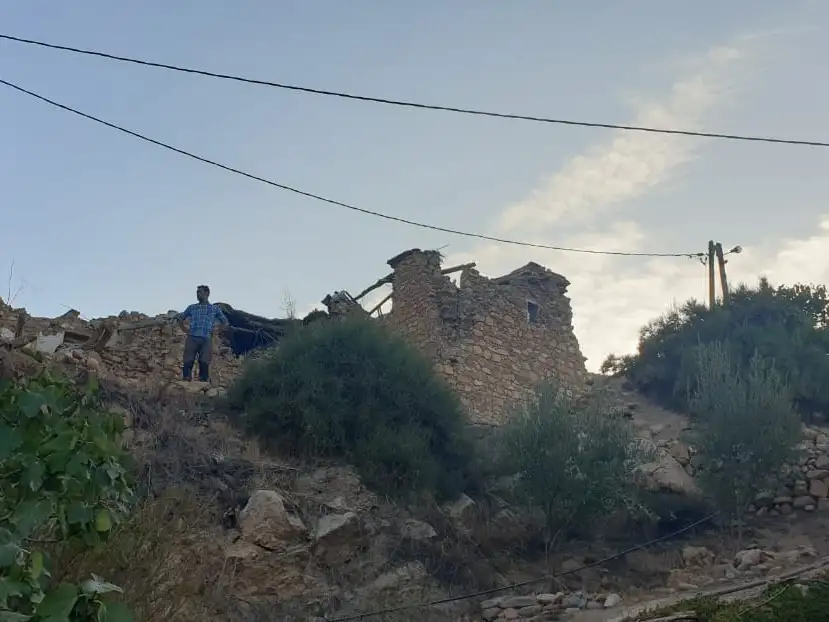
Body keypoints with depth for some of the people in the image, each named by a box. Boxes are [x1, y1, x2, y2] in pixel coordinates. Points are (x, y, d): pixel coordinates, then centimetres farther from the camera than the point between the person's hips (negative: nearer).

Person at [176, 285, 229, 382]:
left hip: (206, 340, -1)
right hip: (192, 338, 1)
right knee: (188, 362, -9)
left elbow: (226, 323, 19)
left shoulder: (215, 309, 17)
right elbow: (180, 318, 27)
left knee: (204, 364, -6)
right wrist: (186, 330, 13)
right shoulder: (192, 307, 20)